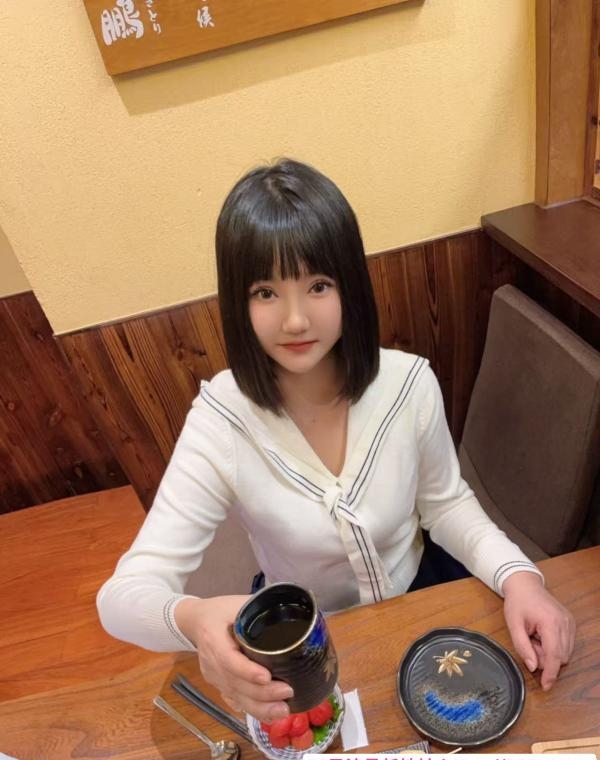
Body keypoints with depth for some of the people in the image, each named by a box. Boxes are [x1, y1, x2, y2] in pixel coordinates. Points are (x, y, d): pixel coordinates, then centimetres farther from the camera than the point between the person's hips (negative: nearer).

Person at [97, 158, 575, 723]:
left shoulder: (409, 383, -20)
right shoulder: (222, 423, -27)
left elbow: (445, 503, -4)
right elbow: (124, 592, -28)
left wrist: (516, 573, -22)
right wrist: (191, 620, -50)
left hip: (416, 596, 2)